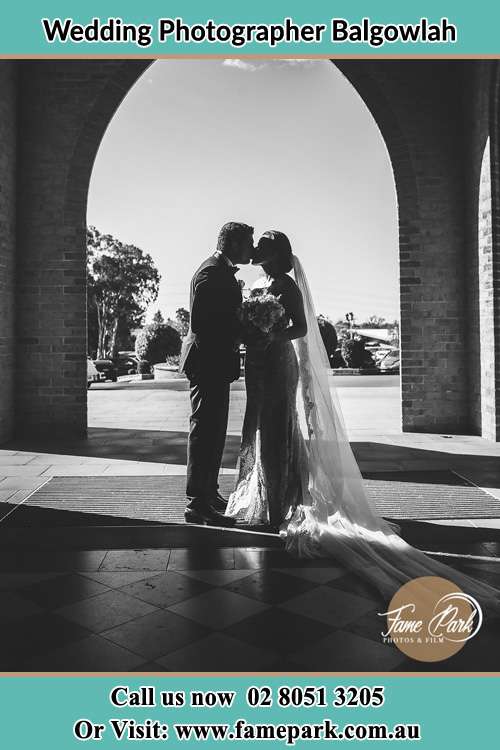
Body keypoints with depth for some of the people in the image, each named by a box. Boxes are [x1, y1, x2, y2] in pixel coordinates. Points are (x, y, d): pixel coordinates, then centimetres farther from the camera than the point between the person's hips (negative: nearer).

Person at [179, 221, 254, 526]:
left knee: (214, 431, 18)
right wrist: (232, 339, -16)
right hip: (209, 363, -11)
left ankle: (209, 493, 30)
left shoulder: (222, 272, 16)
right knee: (206, 431, -6)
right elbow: (200, 322, -24)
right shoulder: (212, 273, -17)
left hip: (215, 364, 11)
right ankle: (198, 504, 3)